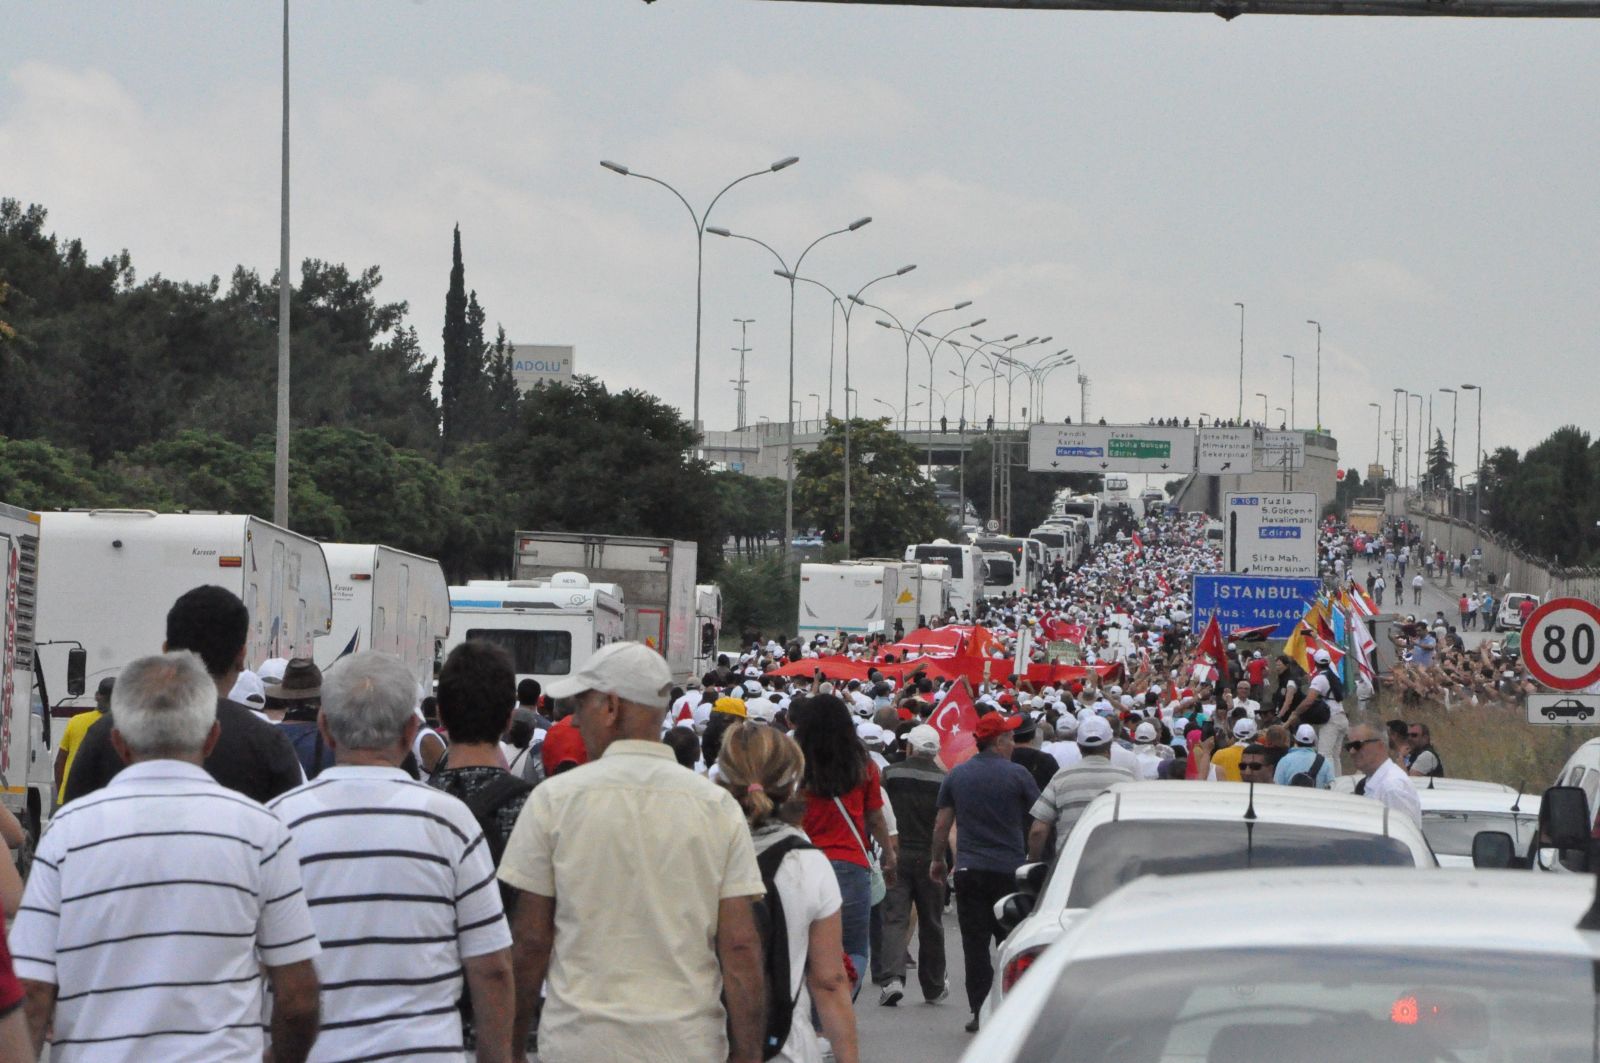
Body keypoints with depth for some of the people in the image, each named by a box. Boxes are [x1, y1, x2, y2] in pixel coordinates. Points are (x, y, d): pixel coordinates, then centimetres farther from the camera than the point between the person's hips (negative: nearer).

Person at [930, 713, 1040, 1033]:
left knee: (975, 944, 3)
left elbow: (942, 824, 7)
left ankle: (980, 1012, -1)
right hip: (1010, 870, -2)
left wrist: (937, 860, 19)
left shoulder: (956, 775, 4)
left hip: (969, 870, 2)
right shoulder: (1017, 775, -5)